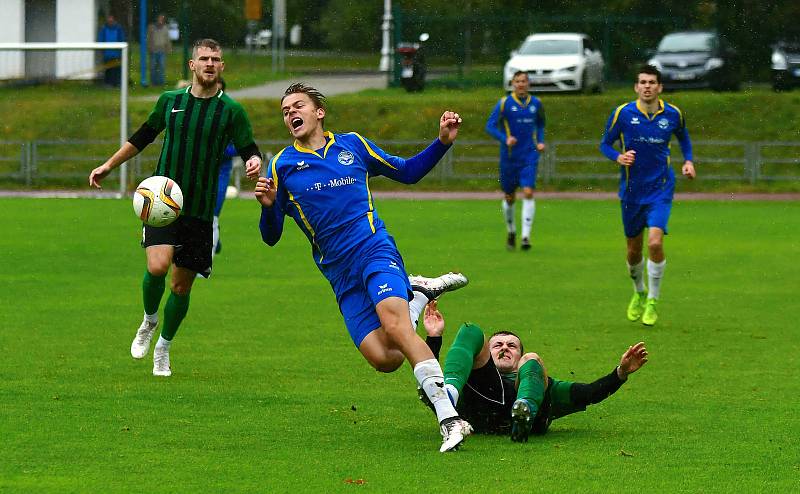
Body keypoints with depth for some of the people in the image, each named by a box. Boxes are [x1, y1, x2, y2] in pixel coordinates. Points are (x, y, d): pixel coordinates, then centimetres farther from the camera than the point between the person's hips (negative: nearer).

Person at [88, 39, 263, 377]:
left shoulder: (231, 111, -1)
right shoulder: (170, 101, 5)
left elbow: (248, 150, 0)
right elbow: (143, 136, 20)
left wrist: (254, 162, -24)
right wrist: (108, 166, 21)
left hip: (200, 210, 0)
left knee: (182, 286, 4)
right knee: (157, 266, -23)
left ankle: (163, 349, 28)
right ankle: (149, 320, 8)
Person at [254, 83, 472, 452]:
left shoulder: (352, 145, 12)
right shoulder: (282, 166, 10)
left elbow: (407, 172, 24)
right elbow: (271, 236, 9)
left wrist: (442, 142, 9)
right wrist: (268, 207, -13)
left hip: (375, 251, -2)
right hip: (340, 275, 2)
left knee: (394, 325, -30)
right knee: (384, 359, -13)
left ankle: (450, 419, -33)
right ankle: (420, 294, 19)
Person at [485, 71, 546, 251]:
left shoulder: (536, 103, 6)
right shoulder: (504, 103, -5)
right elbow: (490, 126, -8)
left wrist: (541, 141, 6)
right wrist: (505, 139, -23)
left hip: (529, 157, 1)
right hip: (509, 158, -1)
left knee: (528, 193, -15)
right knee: (509, 197, 9)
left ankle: (526, 236, -16)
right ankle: (511, 232, 33)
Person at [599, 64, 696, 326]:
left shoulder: (673, 114, -2)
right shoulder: (622, 113, -7)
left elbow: (683, 137, 19)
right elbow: (605, 144, 3)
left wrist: (688, 161, 2)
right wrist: (618, 157, -17)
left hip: (660, 189, -1)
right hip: (631, 191, 1)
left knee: (655, 242, -19)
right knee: (634, 250, 9)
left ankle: (652, 301, -2)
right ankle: (639, 293, 39)